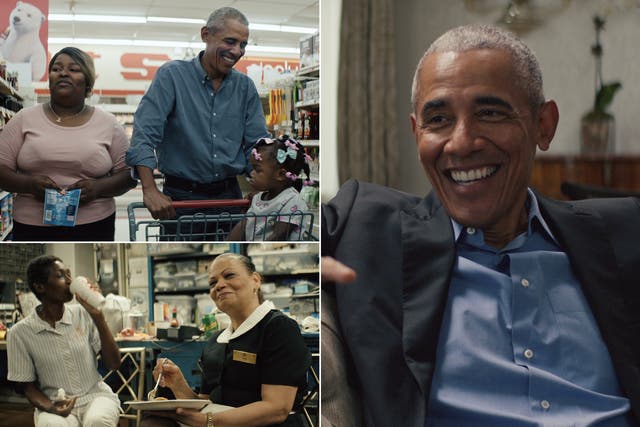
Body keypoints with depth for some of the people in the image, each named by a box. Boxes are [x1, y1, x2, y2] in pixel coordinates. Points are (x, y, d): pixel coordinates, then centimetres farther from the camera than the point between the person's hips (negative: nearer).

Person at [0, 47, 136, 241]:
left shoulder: (108, 123, 6)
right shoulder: (25, 119, 7)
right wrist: (30, 183, -15)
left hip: (93, 228, 0)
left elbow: (128, 174, 6)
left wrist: (98, 188, -13)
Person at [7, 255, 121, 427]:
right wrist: (49, 407, -18)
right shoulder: (20, 333, -4)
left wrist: (97, 316, -11)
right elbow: (26, 385, 4)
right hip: (56, 404, -1)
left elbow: (114, 364, -2)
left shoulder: (84, 314, 0)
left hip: (96, 395, 2)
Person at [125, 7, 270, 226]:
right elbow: (144, 135, -15)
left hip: (229, 195, 4)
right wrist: (150, 190, -27)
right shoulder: (172, 75, -5)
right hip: (181, 198, -4)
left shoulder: (245, 87, 8)